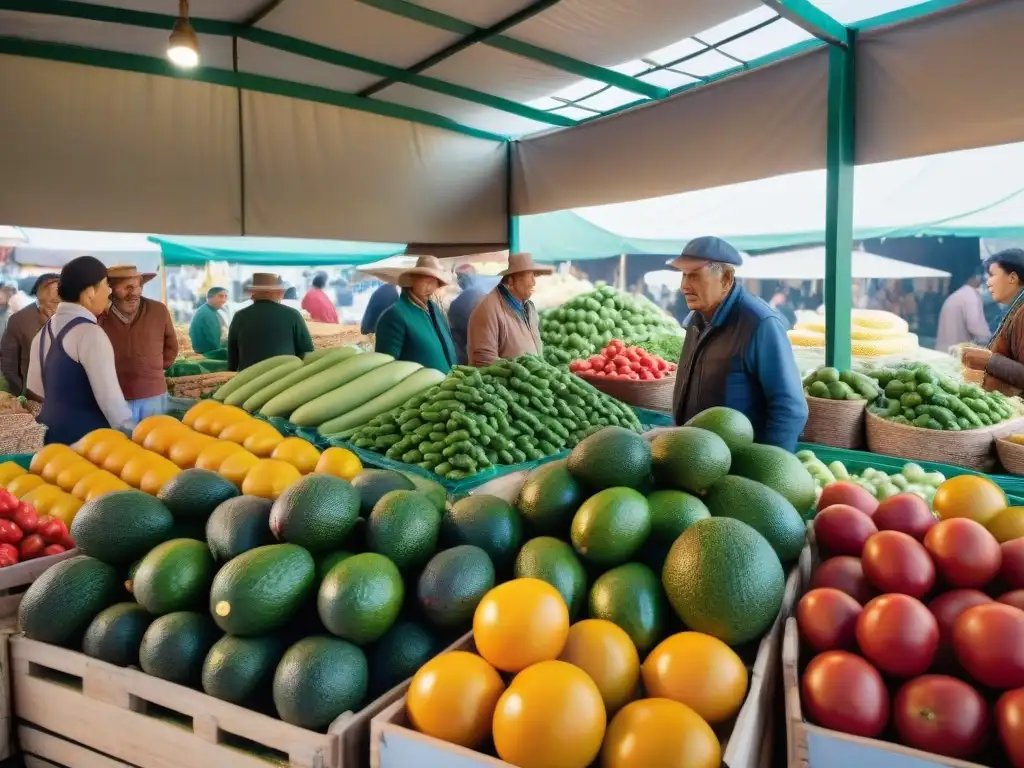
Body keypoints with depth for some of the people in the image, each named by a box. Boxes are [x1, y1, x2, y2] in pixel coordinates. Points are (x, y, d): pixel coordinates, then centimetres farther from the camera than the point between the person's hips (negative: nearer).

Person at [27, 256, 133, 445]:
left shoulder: (44, 331, 9)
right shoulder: (90, 333, -17)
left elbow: (36, 390, 17)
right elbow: (109, 397, -21)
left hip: (52, 432, 9)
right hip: (86, 436, -9)